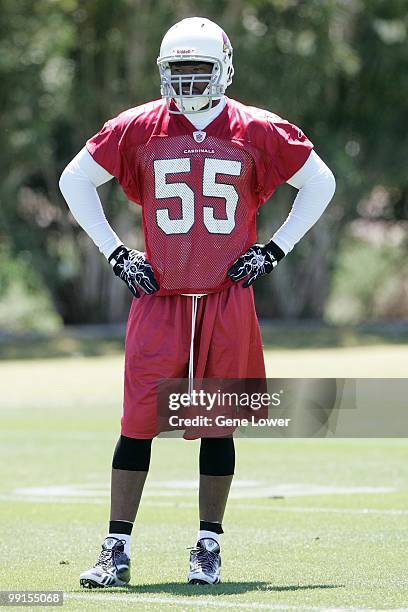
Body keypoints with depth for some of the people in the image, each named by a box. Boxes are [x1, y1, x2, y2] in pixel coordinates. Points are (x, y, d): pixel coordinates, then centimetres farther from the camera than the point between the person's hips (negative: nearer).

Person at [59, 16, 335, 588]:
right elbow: (75, 180, 13)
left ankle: (209, 547, 15)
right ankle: (116, 552, -1)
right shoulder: (139, 128, 2)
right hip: (159, 298, 0)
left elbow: (320, 183, 12)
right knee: (139, 421, -5)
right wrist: (115, 254, 7)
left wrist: (273, 250, 5)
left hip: (228, 298, 0)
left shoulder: (257, 131, 1)